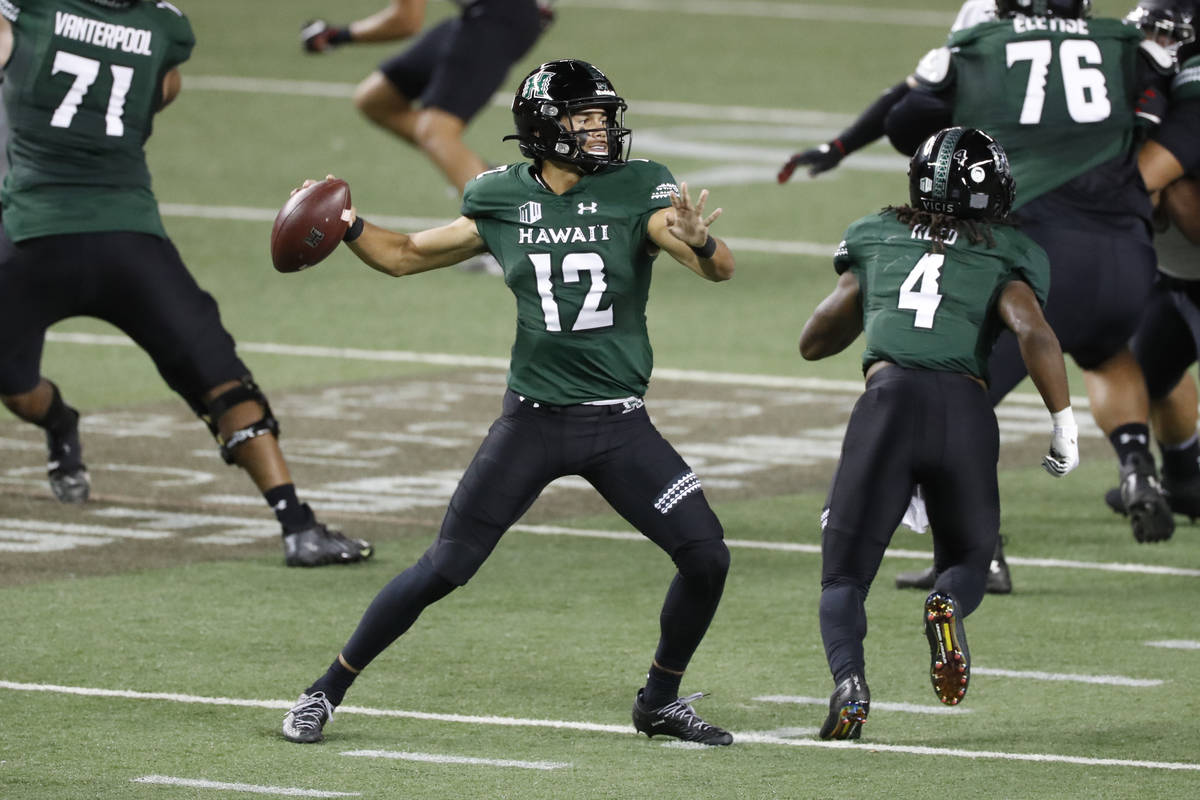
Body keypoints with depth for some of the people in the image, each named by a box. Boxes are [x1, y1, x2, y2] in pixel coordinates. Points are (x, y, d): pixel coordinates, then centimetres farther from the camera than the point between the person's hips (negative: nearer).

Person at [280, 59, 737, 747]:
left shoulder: (637, 192, -6)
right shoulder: (503, 202, 0)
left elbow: (720, 269, -17)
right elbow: (405, 256, 13)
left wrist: (699, 241, -40)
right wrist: (346, 225, -5)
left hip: (619, 427, 0)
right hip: (534, 420, 0)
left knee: (707, 557, -9)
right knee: (445, 568, -5)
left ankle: (661, 700, 14)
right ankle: (328, 690, 9)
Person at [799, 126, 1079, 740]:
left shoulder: (874, 240, 23)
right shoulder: (1005, 256, 16)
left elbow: (814, 342, 30)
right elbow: (1033, 331, -3)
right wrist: (1064, 421, 2)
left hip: (889, 397, 0)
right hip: (967, 409, 0)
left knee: (844, 578, 9)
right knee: (968, 559, 22)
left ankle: (848, 681, -21)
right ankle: (948, 604, -15)